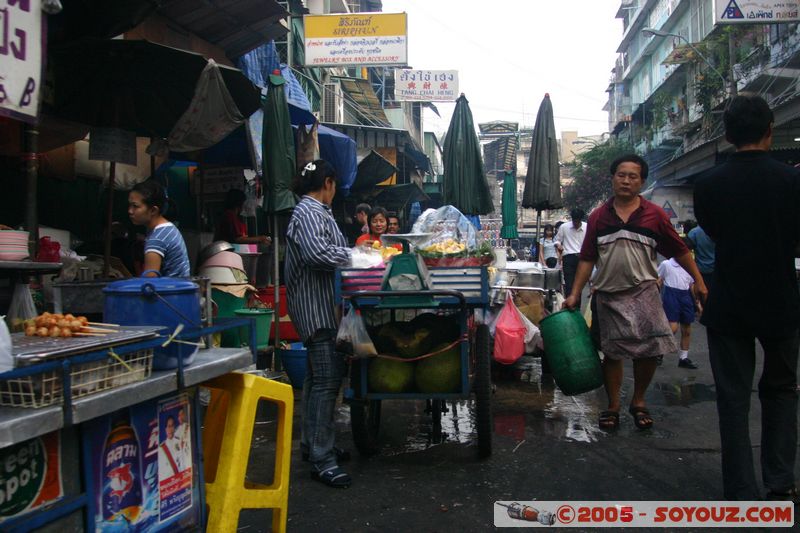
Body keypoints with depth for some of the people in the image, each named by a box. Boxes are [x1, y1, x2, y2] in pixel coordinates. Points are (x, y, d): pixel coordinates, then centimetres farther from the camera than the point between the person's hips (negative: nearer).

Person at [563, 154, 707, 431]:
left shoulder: (654, 215, 2)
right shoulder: (598, 216, 5)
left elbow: (680, 251, 6)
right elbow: (587, 259, 6)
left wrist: (699, 282, 2)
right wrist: (575, 294, 1)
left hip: (643, 292, -1)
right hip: (608, 294, 1)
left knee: (649, 350, -2)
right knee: (612, 352, 8)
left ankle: (639, 402, 21)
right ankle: (613, 406, 22)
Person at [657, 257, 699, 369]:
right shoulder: (666, 264, -1)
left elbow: (692, 286, 19)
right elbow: (658, 282, 0)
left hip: (686, 296, 5)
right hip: (671, 295, -5)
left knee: (686, 330, 8)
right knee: (673, 327, -16)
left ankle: (683, 358, 20)